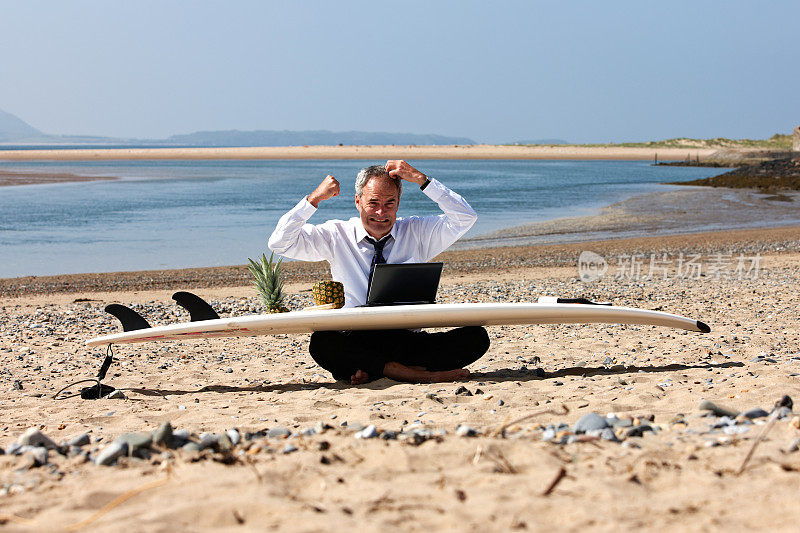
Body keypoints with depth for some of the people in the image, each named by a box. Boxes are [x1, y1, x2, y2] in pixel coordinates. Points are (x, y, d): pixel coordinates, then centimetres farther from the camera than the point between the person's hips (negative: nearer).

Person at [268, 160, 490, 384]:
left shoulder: (418, 233, 10)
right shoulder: (336, 236, 8)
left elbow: (465, 218, -1)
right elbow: (280, 243, 1)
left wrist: (421, 179, -7)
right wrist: (315, 198, -7)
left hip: (408, 340, 2)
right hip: (355, 341, -1)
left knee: (476, 336, -23)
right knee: (321, 342, -36)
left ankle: (373, 370, -27)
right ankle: (423, 375, -32)